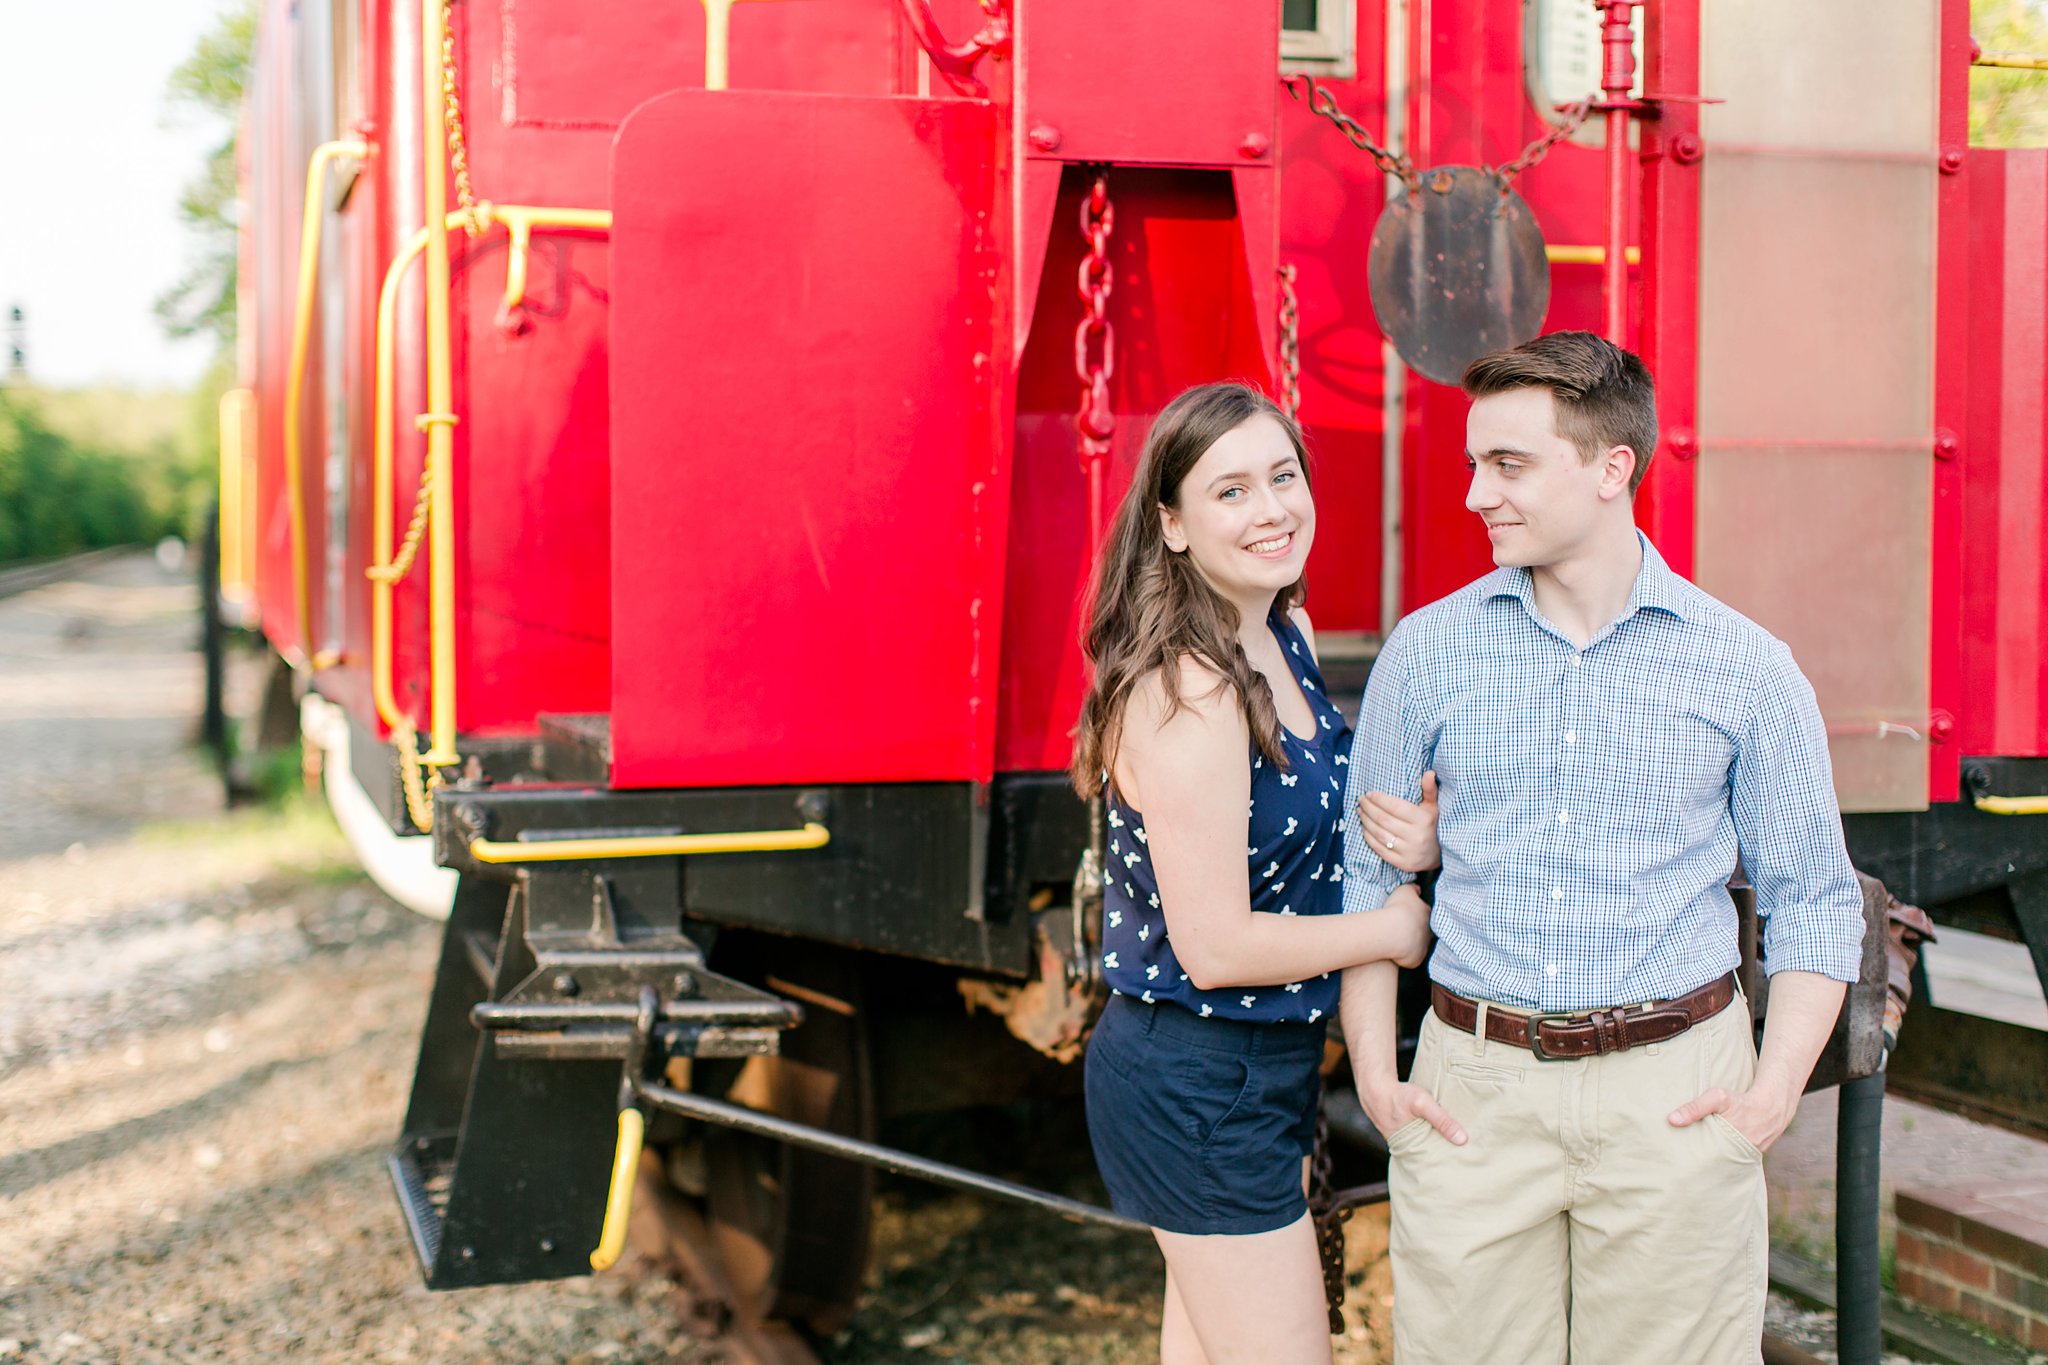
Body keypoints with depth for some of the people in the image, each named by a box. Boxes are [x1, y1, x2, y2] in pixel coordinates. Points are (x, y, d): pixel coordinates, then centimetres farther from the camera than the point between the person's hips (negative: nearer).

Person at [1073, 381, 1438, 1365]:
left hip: (1261, 1069, 9)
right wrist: (1391, 931, -12)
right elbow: (1215, 946, -25)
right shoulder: (1185, 693, -24)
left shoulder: (1287, 640, 3)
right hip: (1199, 1086, -9)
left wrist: (1417, 841, -3)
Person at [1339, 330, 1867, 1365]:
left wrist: (1777, 1090, -5)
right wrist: (1374, 1075, 2)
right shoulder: (1427, 651, 4)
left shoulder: (1745, 668, 1)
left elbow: (1814, 900, 7)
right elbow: (1367, 873, 10)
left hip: (1675, 1091, -1)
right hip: (1474, 1091, 1)